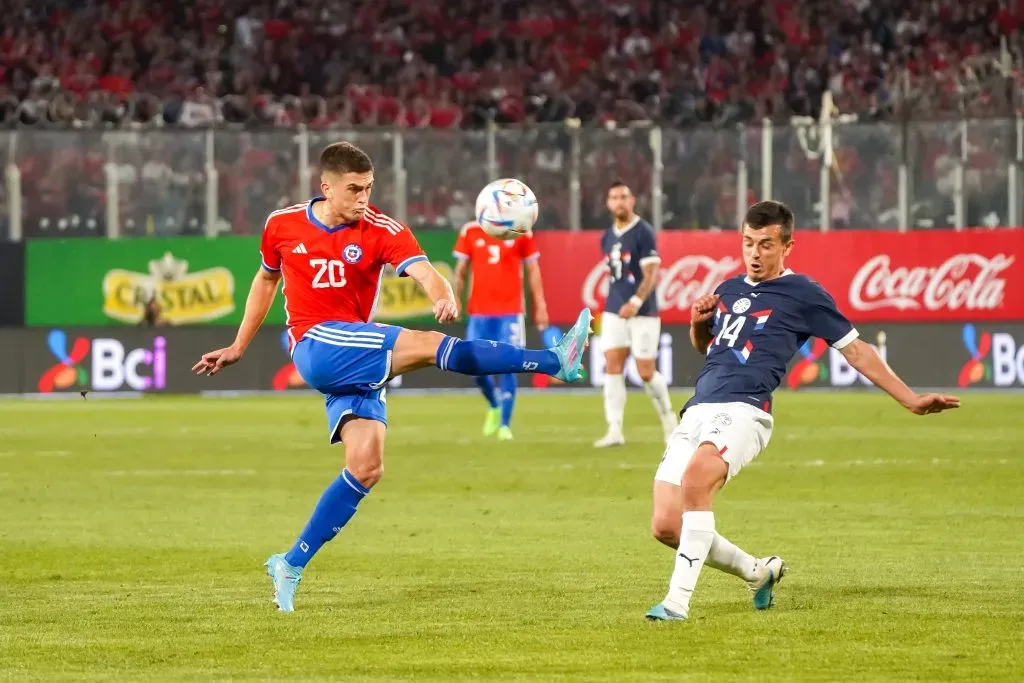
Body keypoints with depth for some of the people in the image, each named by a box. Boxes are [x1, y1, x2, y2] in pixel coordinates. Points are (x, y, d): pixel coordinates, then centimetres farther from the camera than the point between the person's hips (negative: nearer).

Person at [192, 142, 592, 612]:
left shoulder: (381, 230, -2)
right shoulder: (283, 225, 5)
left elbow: (424, 272, -19)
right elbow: (266, 280, 24)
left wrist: (444, 297, -43)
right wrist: (238, 348, 29)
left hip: (358, 364, 3)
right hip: (316, 347, -2)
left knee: (367, 467, -11)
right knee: (430, 345, -22)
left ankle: (291, 566, 1)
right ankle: (554, 361, -24)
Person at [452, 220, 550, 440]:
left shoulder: (521, 233, 1)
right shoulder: (471, 232, 4)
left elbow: (533, 270, 6)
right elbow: (461, 270, 11)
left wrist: (540, 305, 2)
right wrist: (455, 299, 2)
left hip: (510, 312, -2)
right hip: (479, 312, 2)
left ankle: (505, 425, 1)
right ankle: (494, 406, 30)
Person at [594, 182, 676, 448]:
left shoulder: (644, 233, -9)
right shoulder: (608, 237, 11)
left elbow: (651, 274, -15)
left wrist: (636, 302, -27)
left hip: (642, 313, -6)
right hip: (613, 312, 6)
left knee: (646, 373, -3)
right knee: (613, 368, -6)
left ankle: (668, 417, 21)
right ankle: (615, 430, -8)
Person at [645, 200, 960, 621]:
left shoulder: (802, 294, 5)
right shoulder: (728, 290, 22)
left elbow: (854, 350, 9)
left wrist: (911, 400, 6)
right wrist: (698, 323, 15)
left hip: (743, 412, -7)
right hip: (698, 412, 7)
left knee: (696, 479, -35)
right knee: (666, 526, -4)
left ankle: (678, 601, -34)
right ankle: (757, 572, 21)